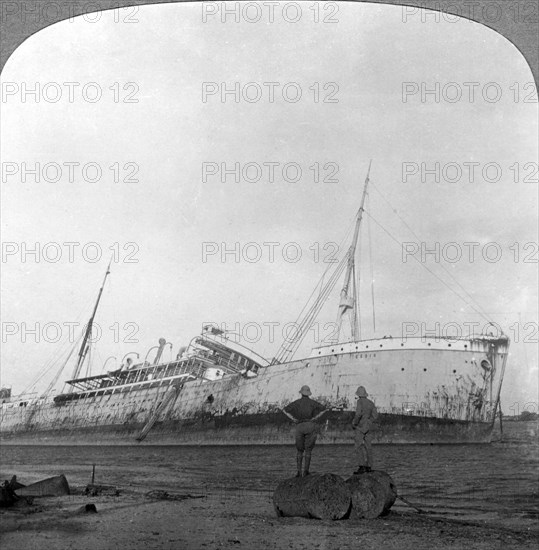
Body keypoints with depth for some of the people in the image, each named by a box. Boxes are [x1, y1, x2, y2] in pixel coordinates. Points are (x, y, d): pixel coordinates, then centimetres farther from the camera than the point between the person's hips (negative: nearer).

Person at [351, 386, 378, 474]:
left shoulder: (360, 402, -11)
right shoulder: (371, 403, 8)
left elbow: (358, 414, -23)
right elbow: (375, 416, 4)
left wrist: (354, 424, -10)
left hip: (360, 427, -7)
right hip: (369, 428, 7)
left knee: (359, 447, -10)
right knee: (368, 447, 10)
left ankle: (362, 467, -20)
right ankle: (369, 467, 12)